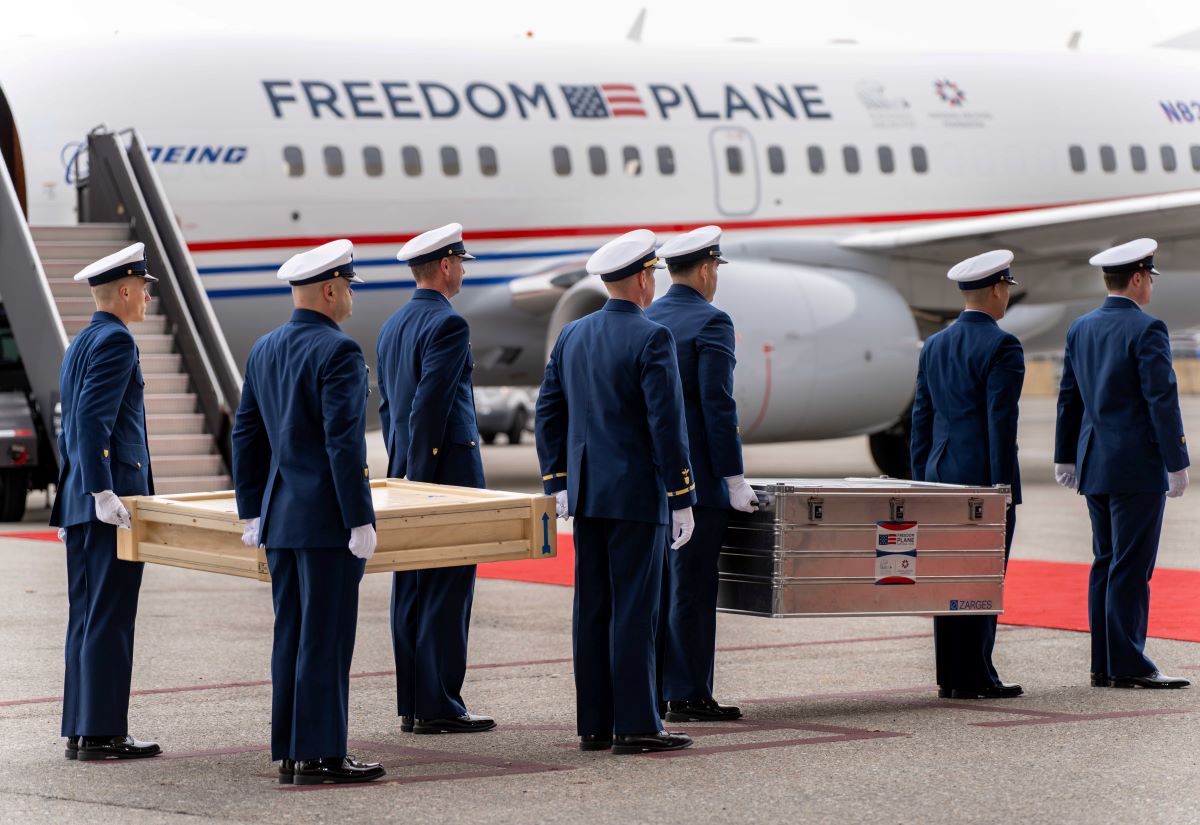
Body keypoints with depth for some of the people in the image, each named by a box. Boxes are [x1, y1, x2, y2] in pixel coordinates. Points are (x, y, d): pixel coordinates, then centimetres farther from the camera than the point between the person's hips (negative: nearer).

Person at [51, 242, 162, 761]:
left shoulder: (81, 343, 19)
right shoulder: (115, 340, -11)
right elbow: (92, 418, -21)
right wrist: (103, 493, -23)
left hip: (83, 502, 10)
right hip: (110, 501, -10)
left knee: (86, 619, 10)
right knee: (109, 621, -7)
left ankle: (80, 732, 13)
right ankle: (101, 734, -7)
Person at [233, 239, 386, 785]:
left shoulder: (263, 350, 11)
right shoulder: (338, 352, -14)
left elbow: (246, 436, 15)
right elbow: (344, 443, -19)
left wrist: (252, 513, 20)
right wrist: (360, 520, -16)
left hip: (280, 516, 8)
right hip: (327, 519, -8)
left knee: (291, 636, 11)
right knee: (325, 637, -4)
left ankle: (290, 754, 14)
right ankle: (317, 756, -3)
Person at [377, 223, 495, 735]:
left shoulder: (391, 327, 15)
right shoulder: (447, 324, -13)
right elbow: (430, 404, -19)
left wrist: (404, 474, 18)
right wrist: (421, 477, -17)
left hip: (406, 470, 9)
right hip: (449, 470, -9)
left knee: (410, 591, 9)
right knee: (447, 591, -6)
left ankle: (411, 705, 12)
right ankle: (438, 707, -6)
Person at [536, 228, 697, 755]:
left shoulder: (571, 336, 10)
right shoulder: (651, 339, -12)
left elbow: (548, 412, 13)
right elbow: (667, 424, -15)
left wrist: (558, 483, 18)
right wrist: (682, 500, -11)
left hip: (586, 493, 7)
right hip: (636, 494, -7)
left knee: (592, 609, 8)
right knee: (634, 608, -5)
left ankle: (594, 725, 11)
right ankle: (635, 726, -4)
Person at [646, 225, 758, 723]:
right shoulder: (711, 322, -11)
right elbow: (717, 406, -16)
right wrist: (735, 480, -12)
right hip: (696, 475, -7)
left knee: (657, 584, 11)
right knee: (691, 585, -5)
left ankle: (653, 690, 13)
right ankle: (687, 697, -4)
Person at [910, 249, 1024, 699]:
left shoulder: (934, 346, 11)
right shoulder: (1001, 346, -10)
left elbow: (921, 419, 13)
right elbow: (1001, 421, -15)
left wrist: (922, 481, 17)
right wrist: (1003, 488, -14)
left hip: (942, 476, 7)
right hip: (984, 477, -7)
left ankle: (949, 675, 11)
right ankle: (974, 676, -4)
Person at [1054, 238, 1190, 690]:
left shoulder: (1080, 329, 11)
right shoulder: (1146, 329, -12)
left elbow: (1069, 397, 16)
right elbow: (1162, 398, -15)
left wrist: (1066, 457, 22)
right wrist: (1176, 462, -12)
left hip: (1095, 465, 8)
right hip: (1138, 465, -8)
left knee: (1106, 564, 11)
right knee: (1131, 567, -6)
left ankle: (1103, 665, 11)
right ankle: (1128, 666, -6)